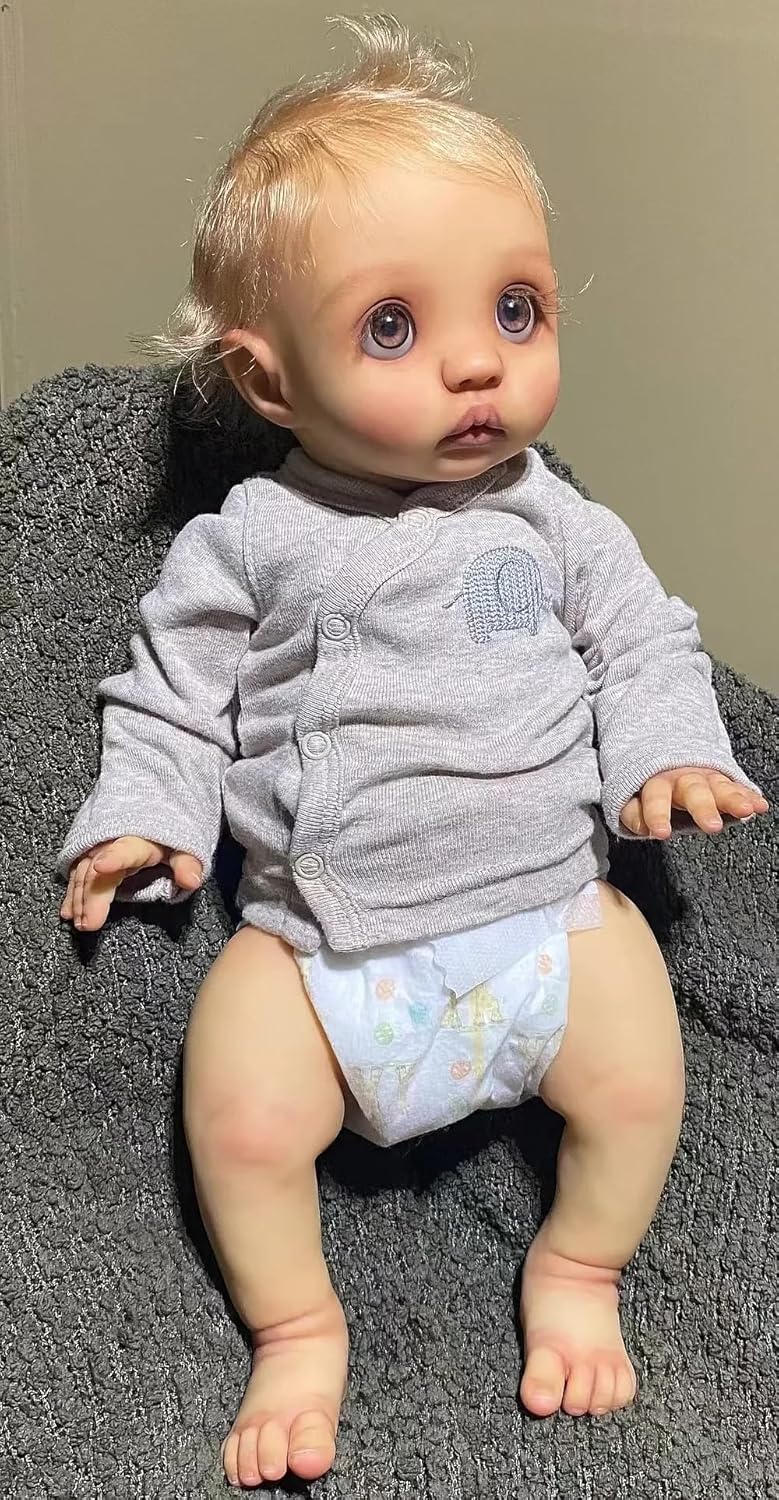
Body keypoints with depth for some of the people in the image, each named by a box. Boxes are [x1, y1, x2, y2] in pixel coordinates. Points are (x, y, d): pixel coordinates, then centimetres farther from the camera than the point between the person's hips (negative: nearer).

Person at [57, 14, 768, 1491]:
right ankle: (296, 1324, 13)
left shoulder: (554, 522, 2)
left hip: (548, 901, 1)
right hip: (319, 932, -1)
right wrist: (140, 813, -7)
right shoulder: (246, 545, -2)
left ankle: (577, 1271, 18)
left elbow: (644, 645, 10)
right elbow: (174, 698, 6)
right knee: (239, 1117, -17)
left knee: (639, 1085, -14)